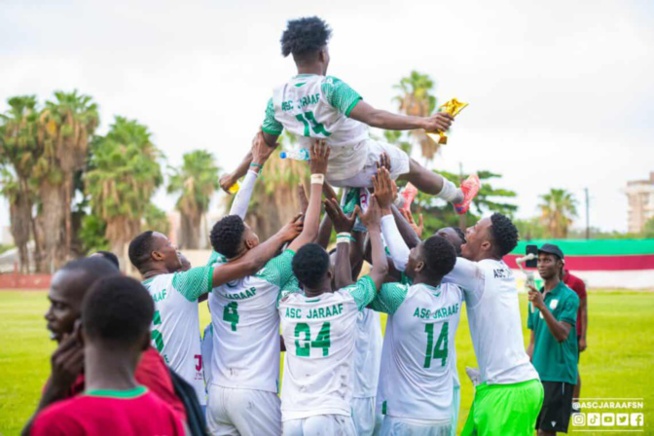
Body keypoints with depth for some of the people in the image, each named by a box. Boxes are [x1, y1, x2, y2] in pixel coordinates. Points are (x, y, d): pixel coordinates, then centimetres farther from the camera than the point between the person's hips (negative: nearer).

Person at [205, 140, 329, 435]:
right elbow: (309, 234, -5)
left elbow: (229, 230, 14)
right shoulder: (267, 278, -11)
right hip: (254, 393, -6)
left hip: (218, 391, 6)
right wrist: (318, 176, 3)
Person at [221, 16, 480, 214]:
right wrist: (421, 122, -44)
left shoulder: (279, 98, -11)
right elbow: (373, 117, -40)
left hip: (330, 174, 6)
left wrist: (234, 176, 10)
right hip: (363, 164, -6)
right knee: (410, 166, 22)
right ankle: (459, 197, 45)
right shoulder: (329, 87, -29)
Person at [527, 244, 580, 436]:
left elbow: (562, 335, -19)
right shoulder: (536, 296, 12)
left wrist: (542, 306, -28)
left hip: (558, 374, -7)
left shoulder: (568, 296, -8)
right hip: (537, 374, 7)